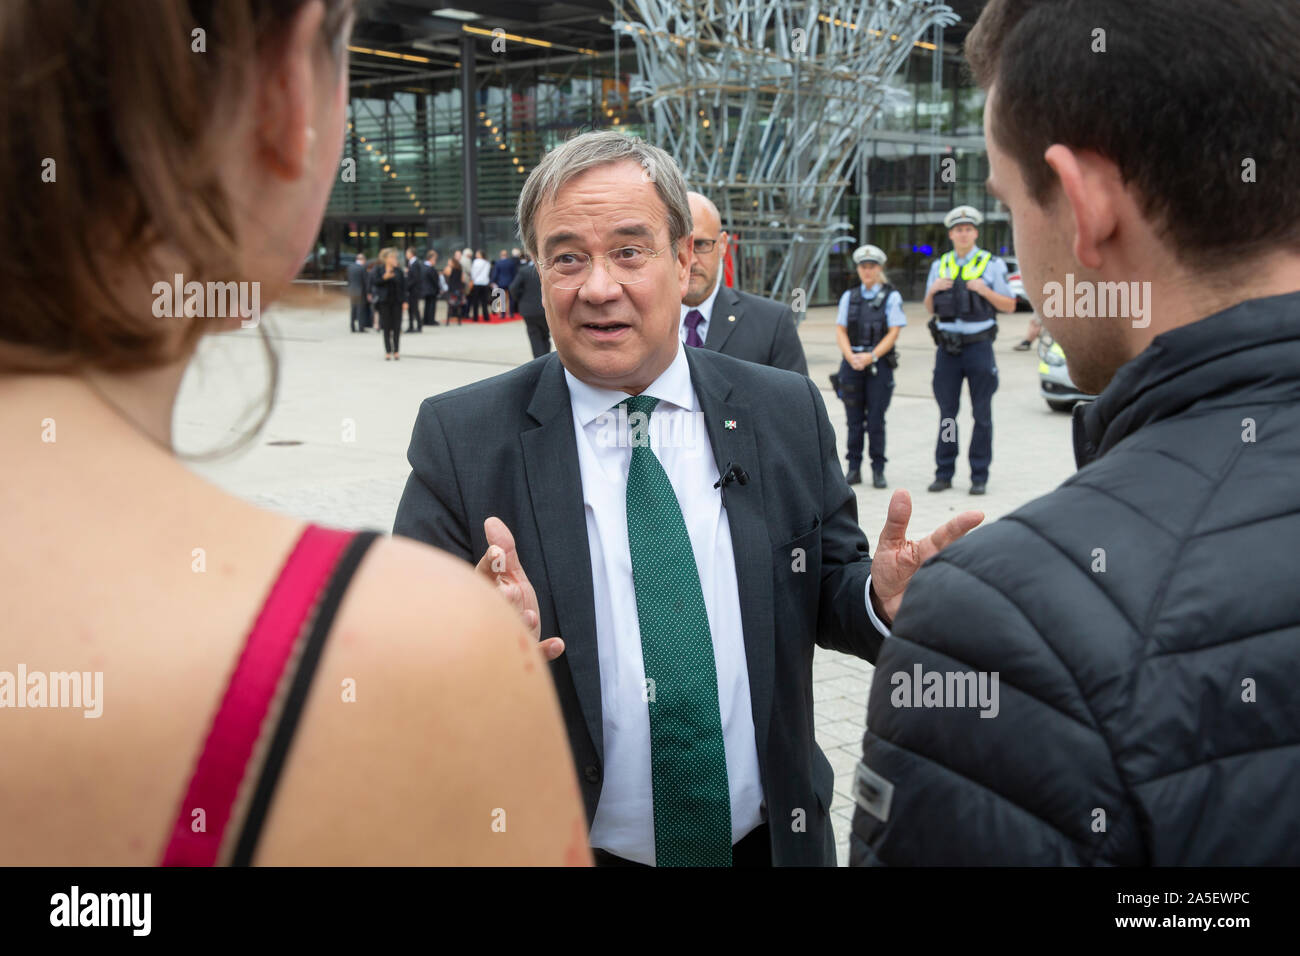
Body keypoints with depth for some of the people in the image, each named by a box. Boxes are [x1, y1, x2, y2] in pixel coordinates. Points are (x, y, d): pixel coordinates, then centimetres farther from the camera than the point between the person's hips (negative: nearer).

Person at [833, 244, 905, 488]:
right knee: (854, 420, 4)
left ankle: (878, 471, 5)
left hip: (879, 364, -2)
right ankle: (854, 469, 12)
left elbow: (893, 333, -4)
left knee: (876, 420, -3)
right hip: (852, 362, 3)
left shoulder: (892, 297, 1)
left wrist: (871, 357, -16)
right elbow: (840, 331, 6)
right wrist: (851, 357, -11)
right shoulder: (849, 296, 10)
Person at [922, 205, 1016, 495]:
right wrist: (933, 290, -4)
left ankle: (979, 476, 6)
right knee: (947, 413, 5)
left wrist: (986, 291, -14)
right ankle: (944, 474, 12)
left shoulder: (991, 264, 3)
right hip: (947, 347, 3)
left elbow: (1009, 305, 2)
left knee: (982, 415, 0)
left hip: (978, 345, -3)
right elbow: (930, 308, 17)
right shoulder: (939, 265, 12)